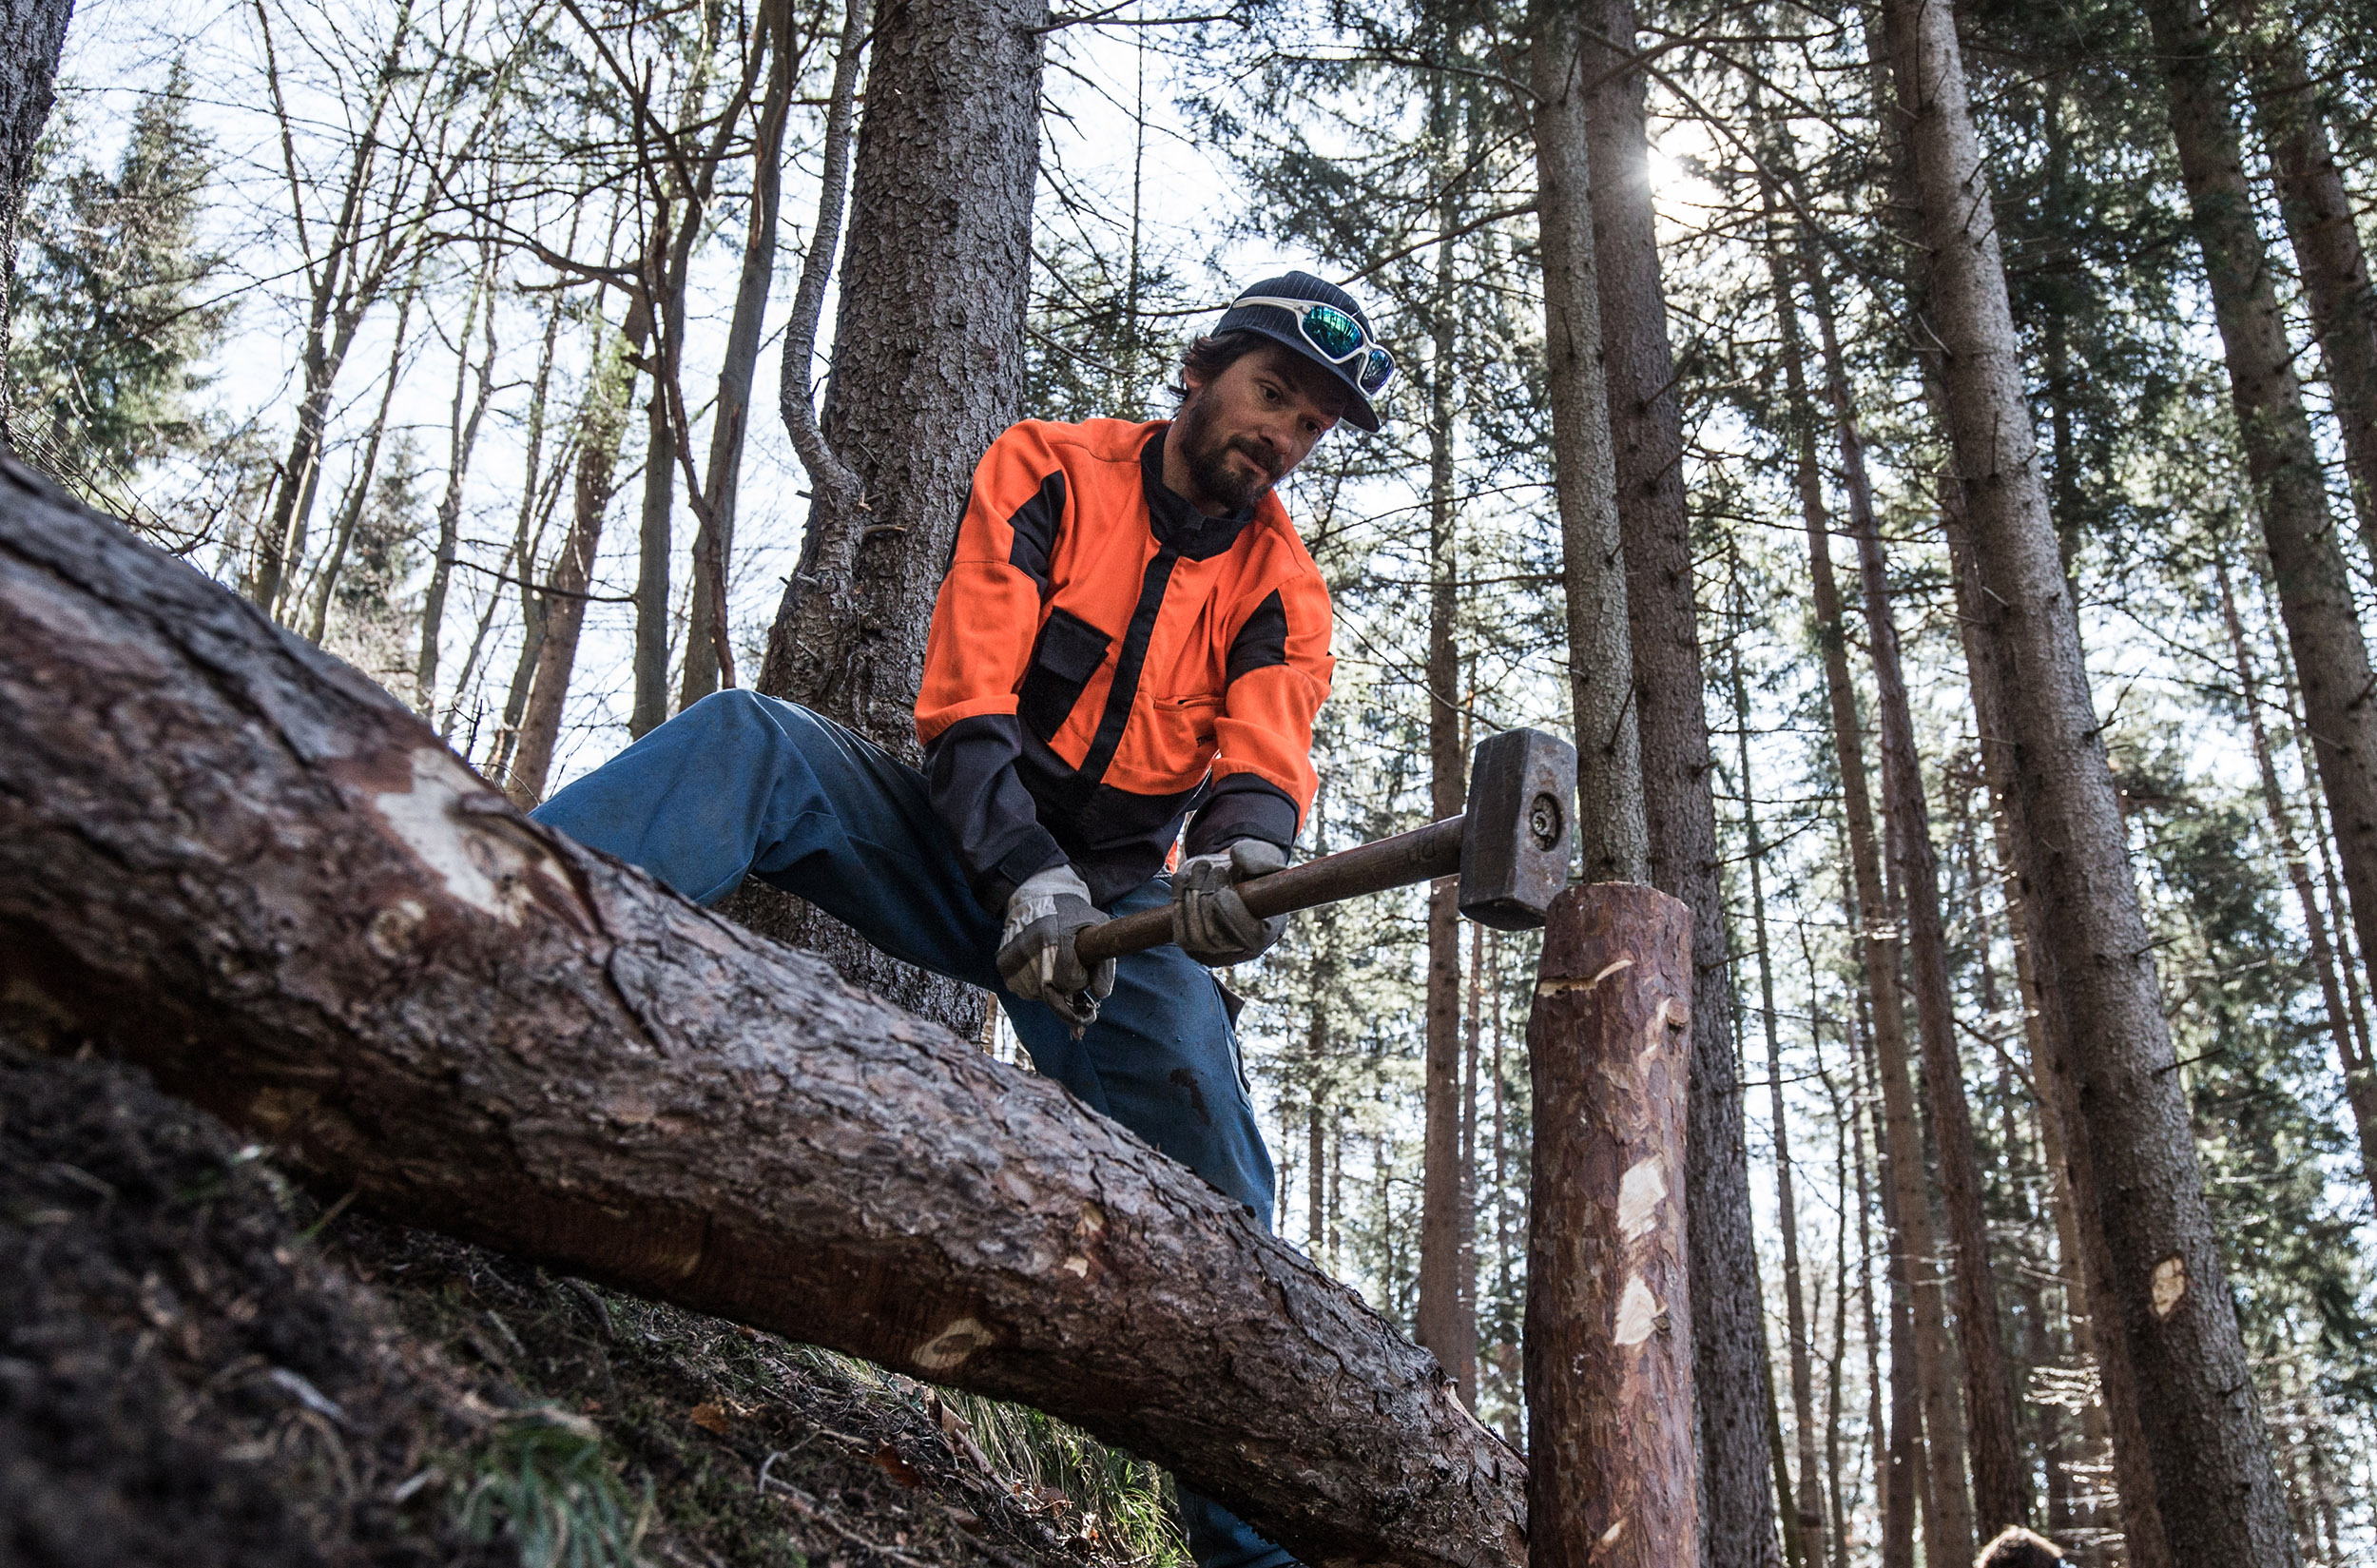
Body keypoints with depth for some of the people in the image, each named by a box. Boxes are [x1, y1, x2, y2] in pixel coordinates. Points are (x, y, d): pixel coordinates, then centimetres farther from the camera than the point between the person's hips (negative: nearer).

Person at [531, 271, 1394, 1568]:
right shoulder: (1048, 470, -4)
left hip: (1115, 893, 1)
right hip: (968, 842, -1)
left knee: (1206, 1154, -21)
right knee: (751, 744, -28)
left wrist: (1243, 856, -39)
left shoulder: (1280, 588, 3)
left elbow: (1263, 768, -13)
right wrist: (1032, 879, -32)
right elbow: (967, 710, -15)